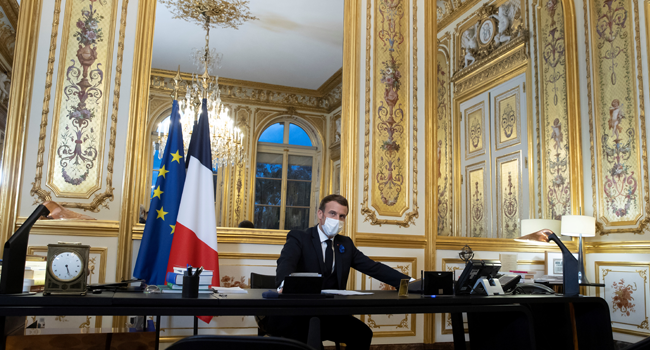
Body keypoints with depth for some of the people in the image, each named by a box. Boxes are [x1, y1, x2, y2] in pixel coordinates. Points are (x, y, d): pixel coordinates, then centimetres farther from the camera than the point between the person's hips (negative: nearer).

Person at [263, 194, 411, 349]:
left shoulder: (346, 244, 16)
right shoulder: (298, 238, -1)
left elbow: (373, 267, 10)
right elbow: (286, 262, -21)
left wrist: (408, 282, -4)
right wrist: (286, 284, -46)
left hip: (328, 315, 5)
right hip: (294, 315, -5)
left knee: (363, 332, -16)